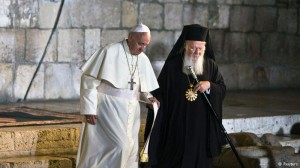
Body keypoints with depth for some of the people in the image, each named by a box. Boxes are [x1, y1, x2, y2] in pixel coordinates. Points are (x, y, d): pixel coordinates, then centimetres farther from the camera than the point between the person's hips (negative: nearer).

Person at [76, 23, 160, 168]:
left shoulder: (143, 59, 6)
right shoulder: (110, 52, -11)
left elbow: (143, 86, 20)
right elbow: (88, 80, -11)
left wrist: (148, 97, -2)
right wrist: (89, 109, -15)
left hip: (129, 112, 6)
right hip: (108, 109, -6)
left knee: (129, 150, 5)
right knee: (117, 146, -15)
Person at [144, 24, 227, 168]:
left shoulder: (210, 66, 5)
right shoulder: (172, 65, -2)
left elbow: (222, 89, 6)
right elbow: (159, 91, 0)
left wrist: (209, 85, -12)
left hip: (202, 127, 2)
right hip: (177, 125, -2)